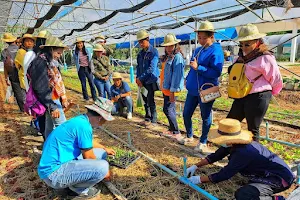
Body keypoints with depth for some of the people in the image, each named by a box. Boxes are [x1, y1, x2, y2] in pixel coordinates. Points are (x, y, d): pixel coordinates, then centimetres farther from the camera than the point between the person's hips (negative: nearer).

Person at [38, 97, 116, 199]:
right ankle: (78, 189, 3)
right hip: (54, 173, -10)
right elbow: (88, 157, -14)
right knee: (103, 167, -24)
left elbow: (89, 142, 28)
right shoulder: (83, 125, -23)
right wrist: (104, 171, 3)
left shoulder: (80, 120, 7)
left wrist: (105, 149, 41)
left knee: (101, 153, 13)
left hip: (60, 162, 10)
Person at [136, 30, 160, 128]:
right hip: (142, 81, 7)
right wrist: (137, 77, 1)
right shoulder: (141, 53, 12)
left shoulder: (153, 52, -11)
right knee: (145, 101, 14)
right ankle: (147, 118, 27)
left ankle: (153, 121, 10)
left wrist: (141, 78, -17)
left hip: (150, 81, -7)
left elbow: (151, 68, -18)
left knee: (150, 101, -1)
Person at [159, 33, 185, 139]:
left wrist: (172, 90, -22)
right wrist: (162, 86, 14)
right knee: (171, 110, 16)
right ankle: (171, 129, 28)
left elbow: (177, 75, -20)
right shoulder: (167, 57, 15)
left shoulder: (177, 57, -15)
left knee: (168, 110, -5)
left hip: (171, 89, -9)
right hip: (165, 88, 9)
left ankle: (176, 132, 8)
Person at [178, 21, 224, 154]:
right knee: (186, 114, 13)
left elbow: (216, 73, -21)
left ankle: (203, 142, 27)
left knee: (205, 117, 8)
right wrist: (188, 79, 13)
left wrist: (198, 68, -24)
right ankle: (189, 137, 36)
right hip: (193, 89, 8)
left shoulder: (216, 51, -13)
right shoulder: (198, 50, 11)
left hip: (206, 91, -8)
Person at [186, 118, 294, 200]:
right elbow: (216, 156, 6)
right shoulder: (234, 143, -6)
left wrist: (200, 179, -13)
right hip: (272, 170, 9)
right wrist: (196, 166, 3)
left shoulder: (243, 152, -31)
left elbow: (224, 175, -23)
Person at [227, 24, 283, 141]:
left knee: (252, 130, 5)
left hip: (257, 98, -8)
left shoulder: (265, 58, -12)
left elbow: (276, 80, -5)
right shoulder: (242, 56, 10)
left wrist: (267, 93, 9)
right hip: (241, 96, 8)